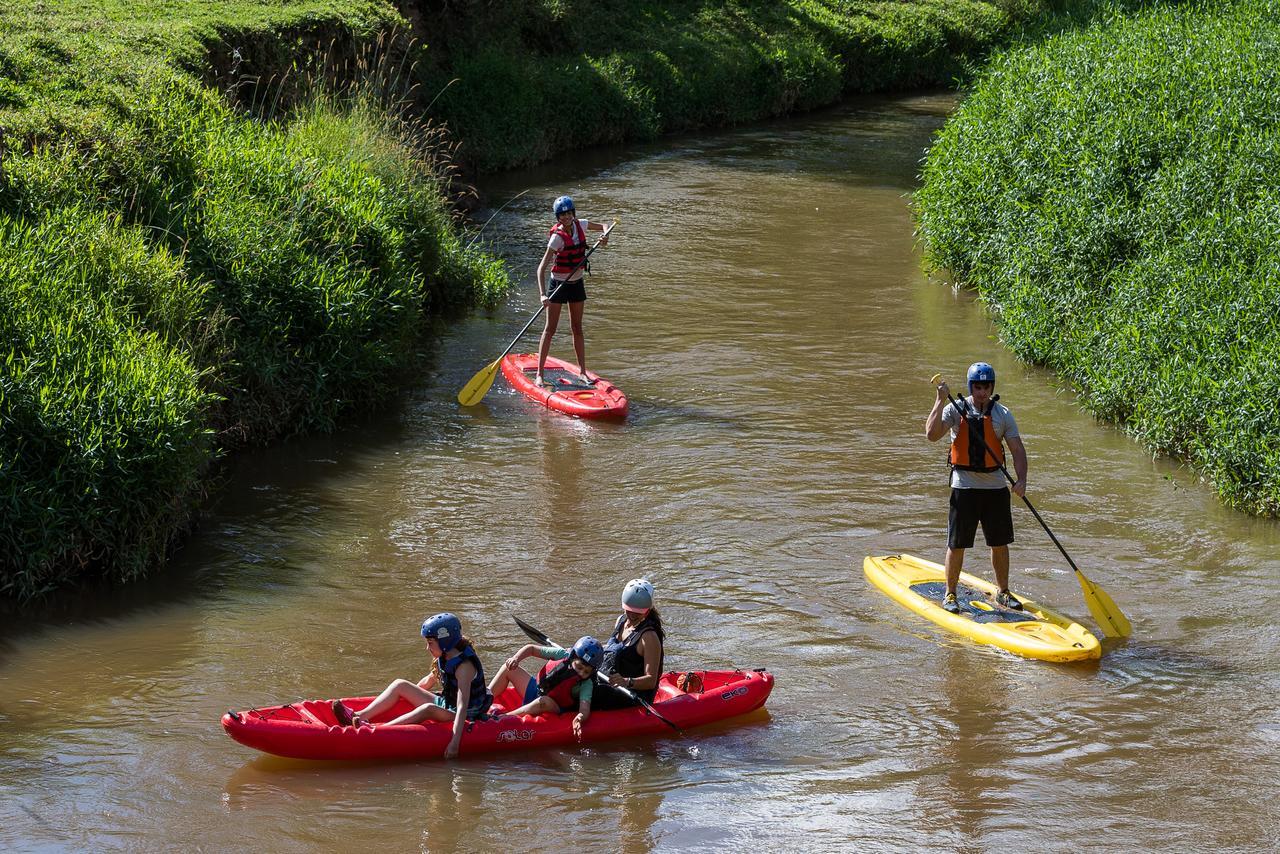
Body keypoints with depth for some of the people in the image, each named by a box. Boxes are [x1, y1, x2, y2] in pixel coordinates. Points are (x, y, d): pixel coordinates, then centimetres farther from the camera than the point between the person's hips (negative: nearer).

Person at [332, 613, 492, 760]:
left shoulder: (464, 666, -24)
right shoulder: (445, 658, 3)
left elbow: (462, 707, -34)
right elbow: (428, 681, 23)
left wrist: (455, 742, -42)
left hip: (467, 718, -9)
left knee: (428, 709, -39)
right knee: (400, 685, 3)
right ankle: (360, 716, -11)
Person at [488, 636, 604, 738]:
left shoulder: (586, 684, -22)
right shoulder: (562, 655, -13)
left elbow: (585, 708, -37)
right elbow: (530, 648, -3)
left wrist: (580, 718, -60)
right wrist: (516, 658, -21)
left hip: (552, 709, -5)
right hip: (534, 691, 5)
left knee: (543, 702, -41)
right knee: (508, 668, -3)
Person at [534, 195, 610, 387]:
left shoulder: (580, 225, -5)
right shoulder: (557, 237, -23)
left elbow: (603, 226, 13)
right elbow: (542, 267, -27)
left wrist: (606, 236, -12)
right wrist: (543, 294, -38)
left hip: (576, 284, 6)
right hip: (558, 284, -6)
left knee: (577, 328, 12)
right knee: (550, 329, -4)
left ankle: (582, 372, 17)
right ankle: (539, 374, -2)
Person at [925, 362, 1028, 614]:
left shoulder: (1002, 414, 4)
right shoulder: (956, 409, -3)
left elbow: (1017, 449, 1)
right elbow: (932, 434, -17)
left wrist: (1021, 480, -14)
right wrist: (941, 401, -23)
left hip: (996, 487, 3)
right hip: (964, 487, -2)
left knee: (1000, 543, 10)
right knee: (957, 544, 0)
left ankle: (1003, 593, 24)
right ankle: (950, 594, 12)